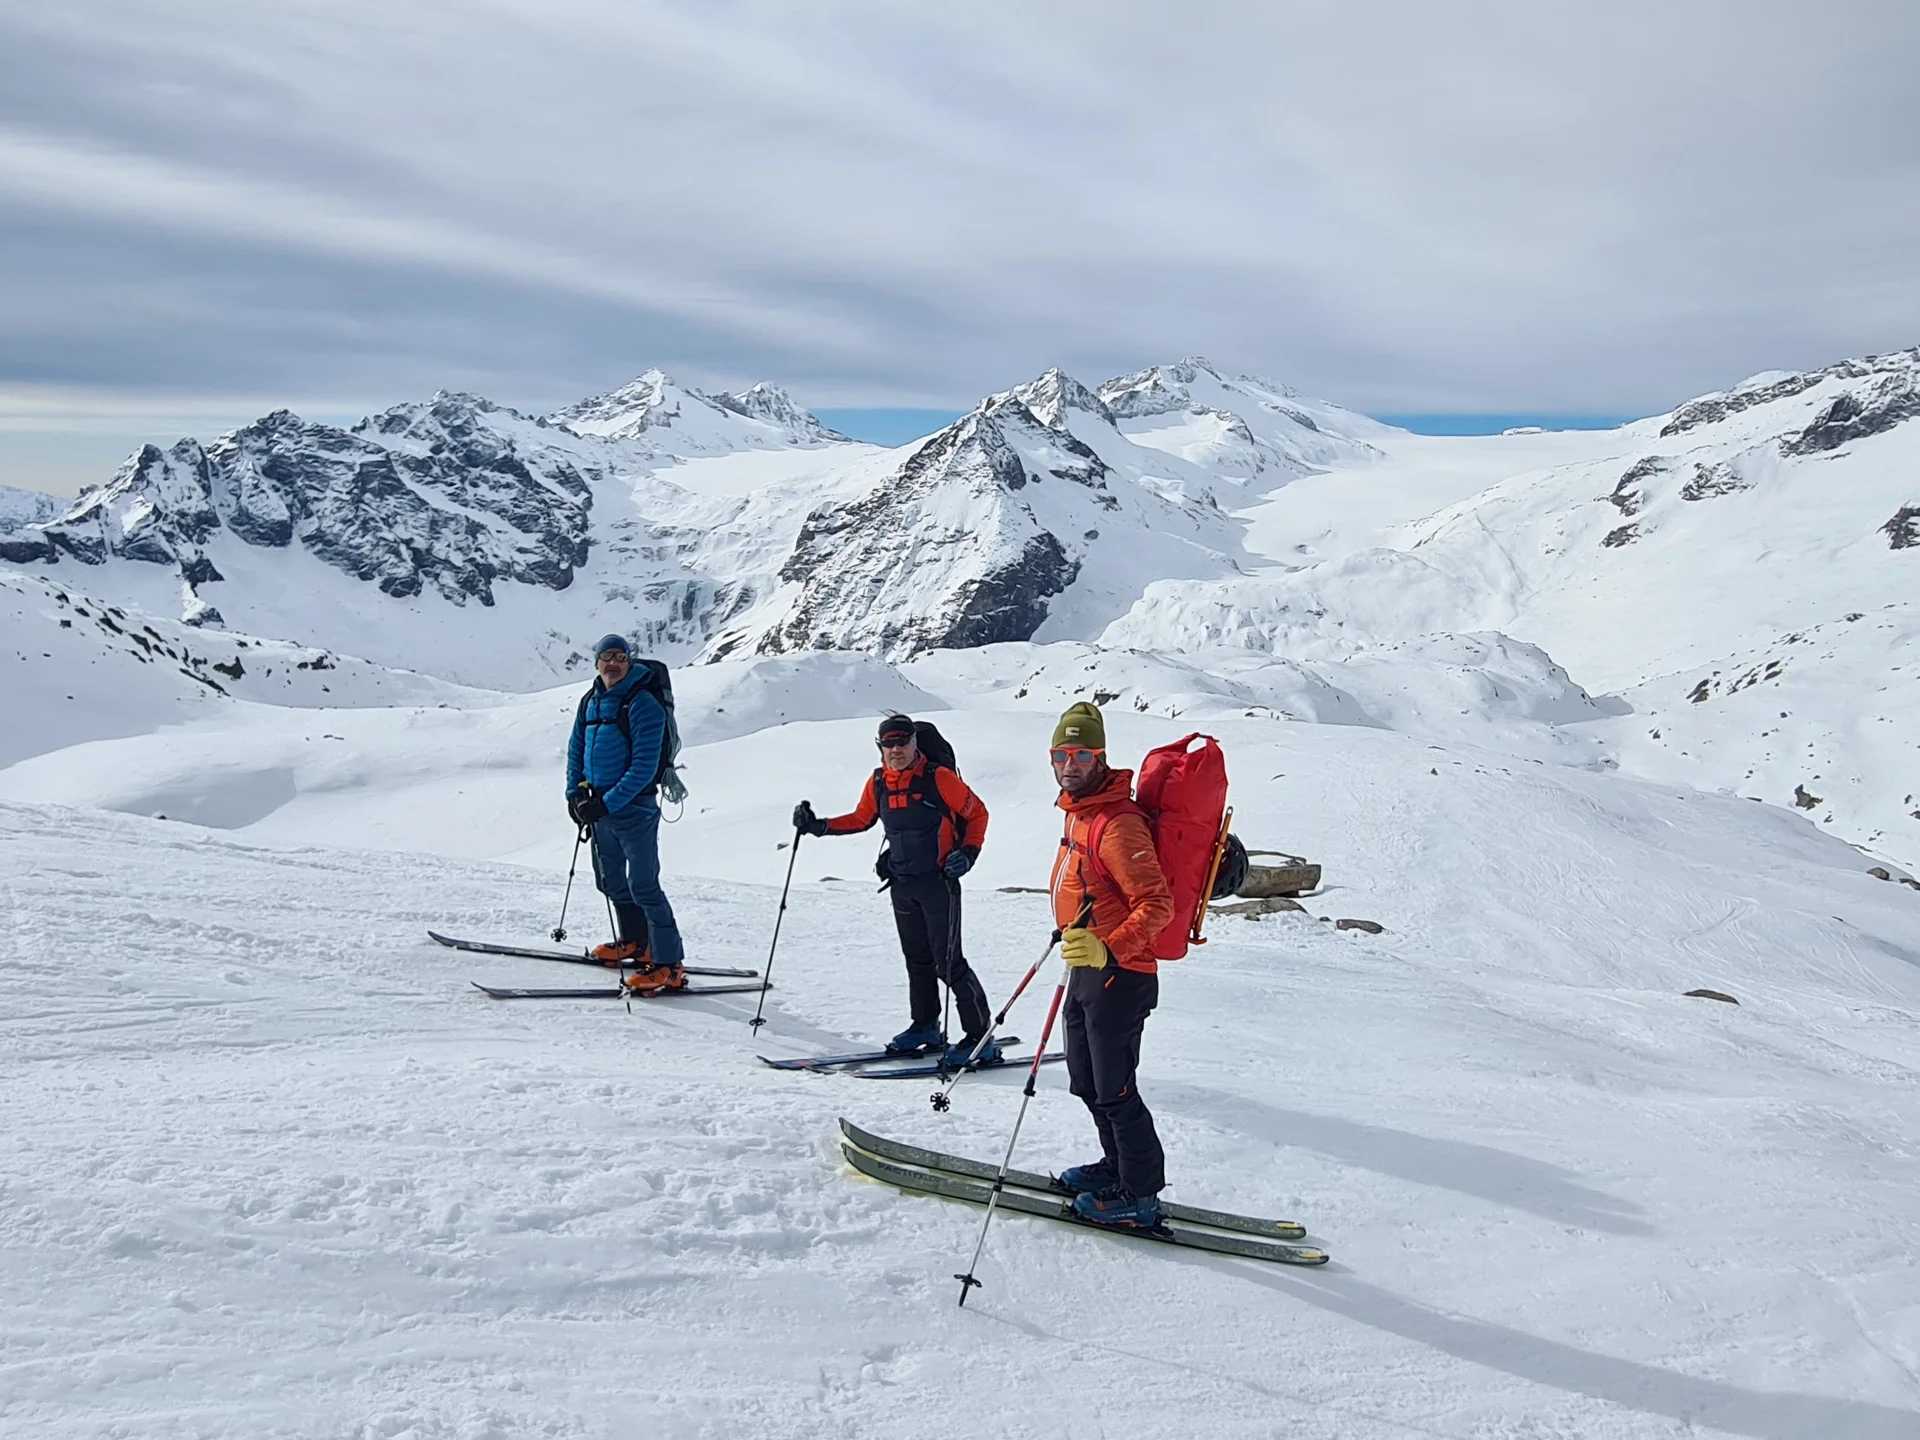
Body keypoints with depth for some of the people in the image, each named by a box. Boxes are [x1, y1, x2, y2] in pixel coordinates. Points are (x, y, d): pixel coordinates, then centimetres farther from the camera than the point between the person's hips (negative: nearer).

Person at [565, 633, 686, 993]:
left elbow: (644, 767, -20)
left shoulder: (643, 704, -15)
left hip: (634, 806, -8)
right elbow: (576, 748, 18)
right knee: (610, 880, 20)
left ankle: (669, 966, -8)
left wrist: (607, 803, -23)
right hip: (600, 805, 8)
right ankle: (634, 943, 38)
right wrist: (575, 792, 6)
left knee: (643, 886, -11)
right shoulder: (590, 702, 8)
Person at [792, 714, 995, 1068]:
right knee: (917, 958, 15)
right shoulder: (878, 783, 4)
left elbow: (977, 813, -3)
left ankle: (981, 1039, -2)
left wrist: (968, 852, -15)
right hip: (902, 884, 6)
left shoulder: (938, 778, -12)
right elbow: (861, 819, 20)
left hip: (939, 882, -6)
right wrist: (819, 826, 11)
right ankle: (926, 1027, 29)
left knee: (948, 962, -8)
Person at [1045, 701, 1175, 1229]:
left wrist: (1108, 950, -36)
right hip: (1087, 972, 10)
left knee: (1113, 1091, 0)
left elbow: (1156, 904, -27)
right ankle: (1117, 1164, 38)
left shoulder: (1118, 823, -22)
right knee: (1087, 1083, 21)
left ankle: (1139, 1195, 14)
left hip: (1117, 977, -10)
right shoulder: (1080, 812, 8)